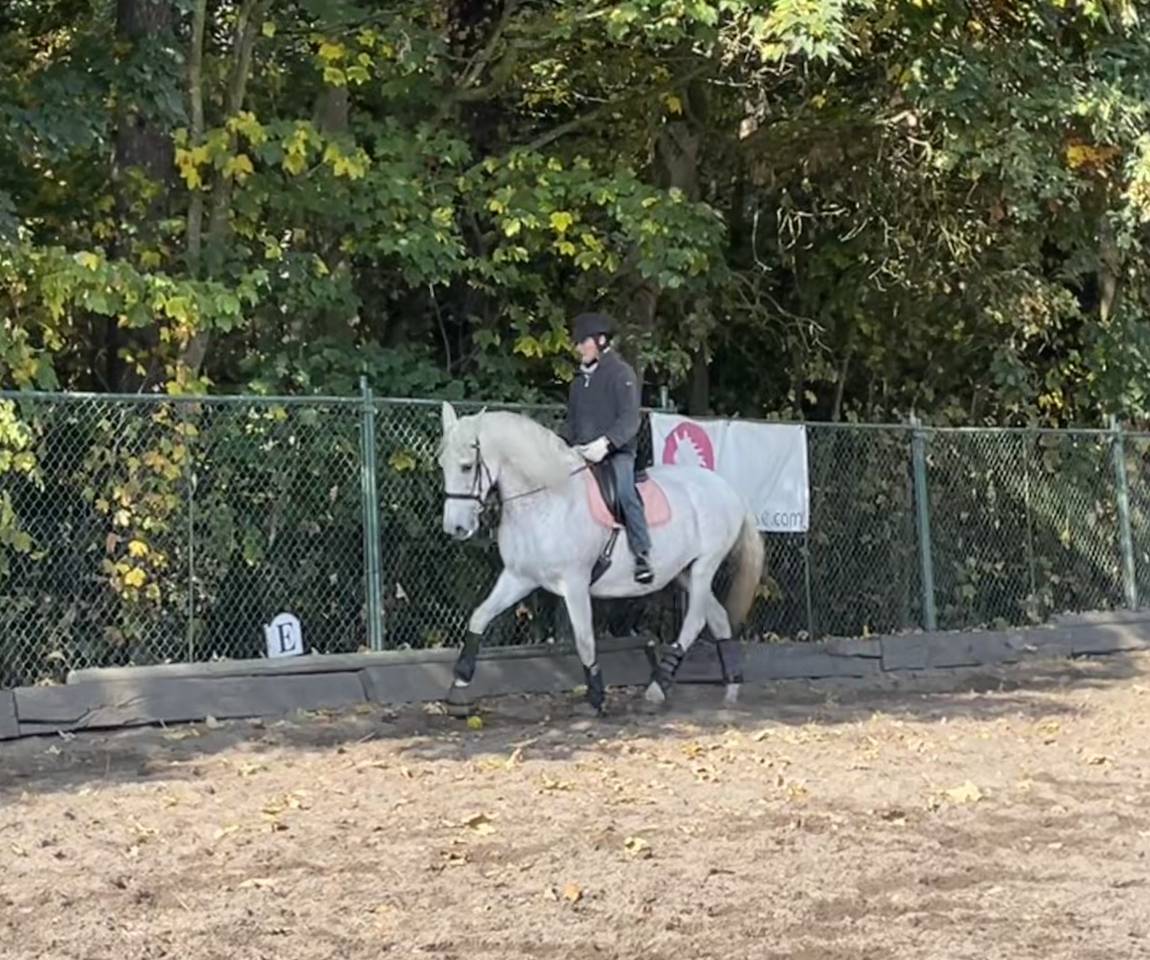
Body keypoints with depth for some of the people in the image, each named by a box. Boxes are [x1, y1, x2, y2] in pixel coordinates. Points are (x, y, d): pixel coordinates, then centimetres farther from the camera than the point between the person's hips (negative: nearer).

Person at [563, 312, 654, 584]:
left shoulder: (620, 373, -3)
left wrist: (606, 443, -29)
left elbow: (630, 419, -14)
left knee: (624, 490, -31)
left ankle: (643, 555, -28)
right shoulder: (580, 380, 20)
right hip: (583, 456, 8)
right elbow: (571, 421, 25)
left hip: (617, 452, -8)